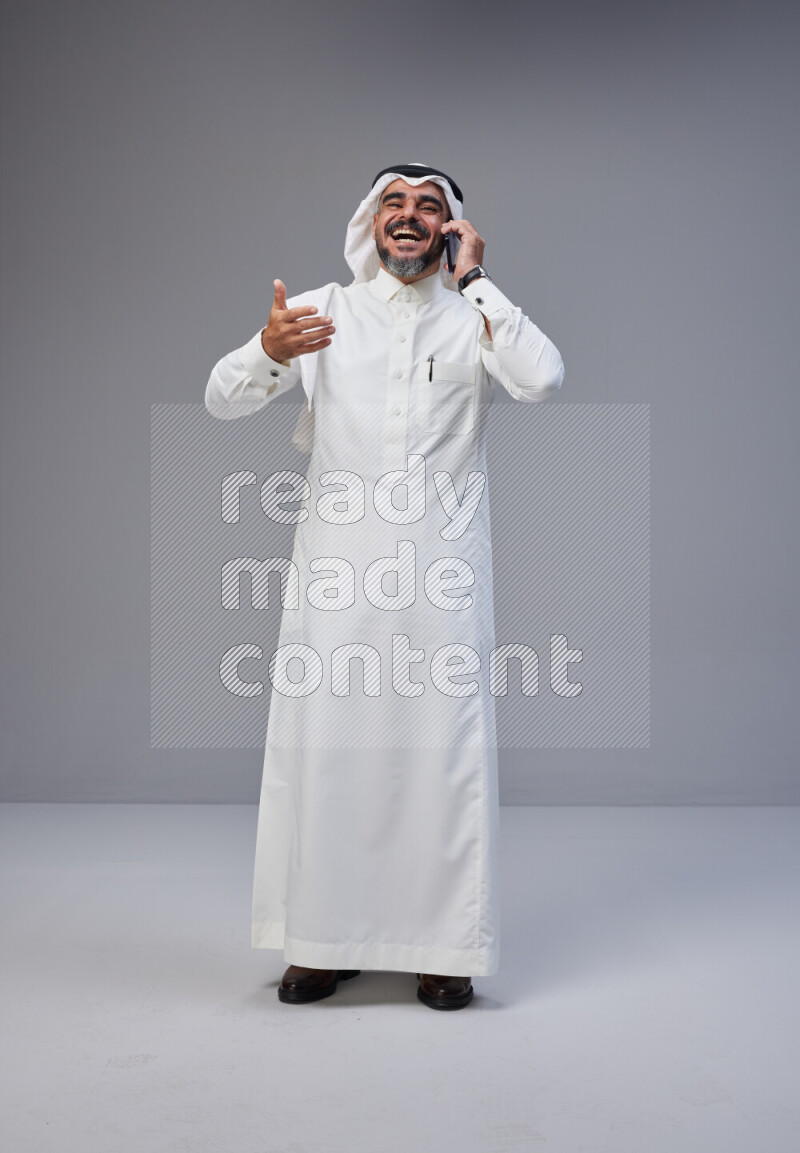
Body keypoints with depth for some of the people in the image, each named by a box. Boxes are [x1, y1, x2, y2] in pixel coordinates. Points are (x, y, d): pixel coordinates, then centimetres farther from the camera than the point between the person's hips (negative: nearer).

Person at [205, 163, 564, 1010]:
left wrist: (475, 280, -3)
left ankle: (442, 946, 14)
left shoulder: (475, 321, 9)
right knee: (323, 745, 2)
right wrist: (270, 350, -21)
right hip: (334, 568, 1)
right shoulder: (320, 311, 10)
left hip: (441, 574, 0)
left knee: (442, 748, 1)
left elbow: (542, 379, -12)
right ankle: (324, 939, 17)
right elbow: (221, 399, 1)